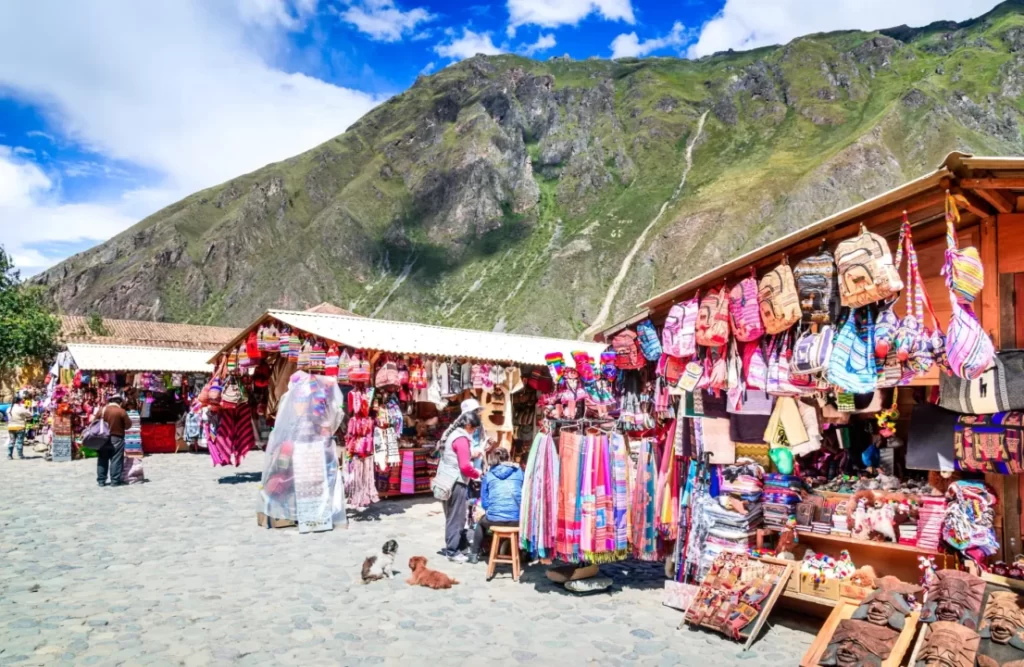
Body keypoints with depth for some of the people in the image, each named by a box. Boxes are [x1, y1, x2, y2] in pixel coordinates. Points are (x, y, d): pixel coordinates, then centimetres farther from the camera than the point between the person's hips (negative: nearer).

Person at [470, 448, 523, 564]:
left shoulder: (489, 474, 9)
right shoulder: (519, 471, 11)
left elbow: (484, 502, 11)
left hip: (494, 519, 0)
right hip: (517, 520, 0)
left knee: (481, 522, 36)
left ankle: (475, 554, 39)